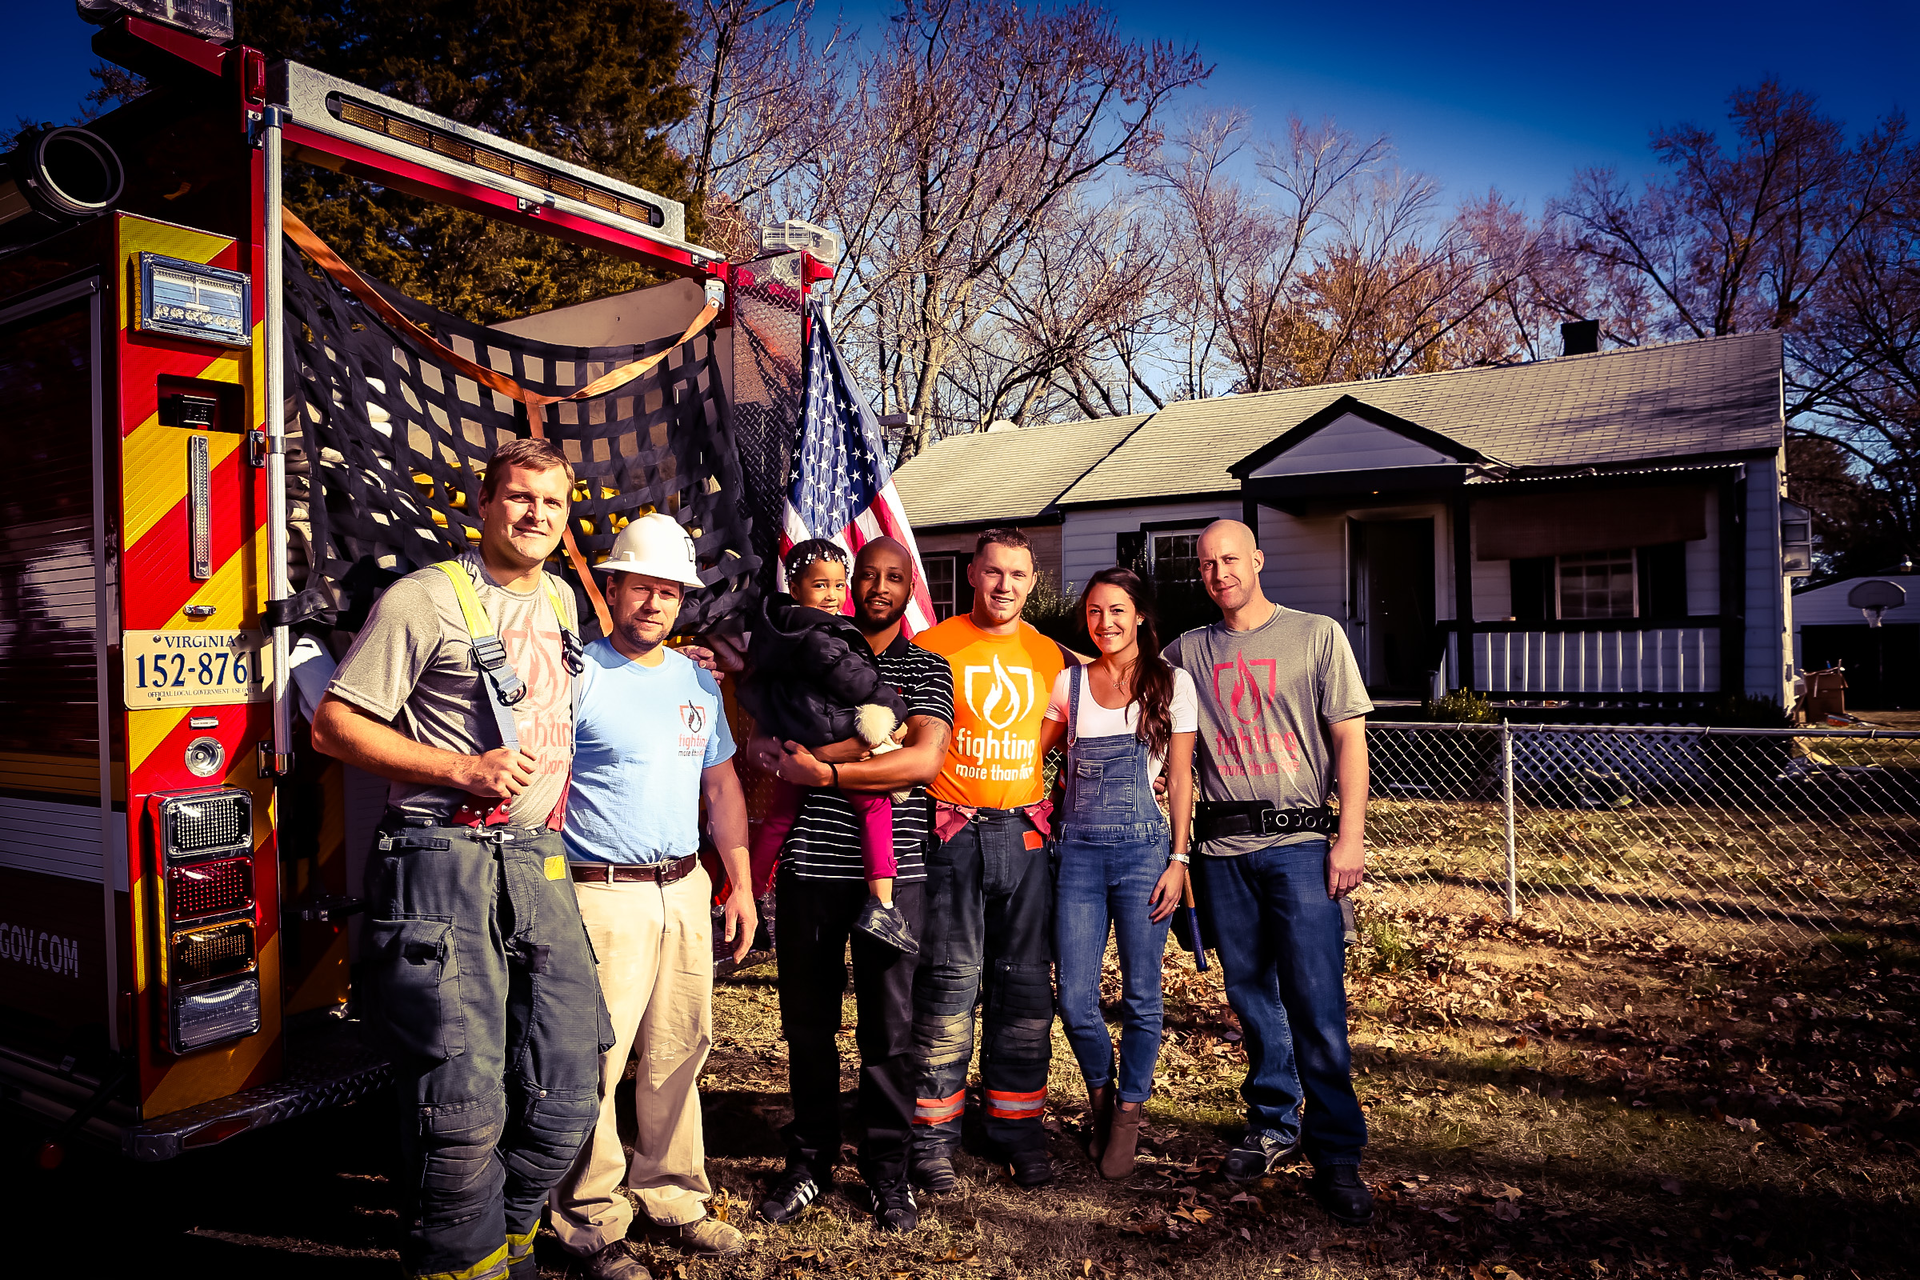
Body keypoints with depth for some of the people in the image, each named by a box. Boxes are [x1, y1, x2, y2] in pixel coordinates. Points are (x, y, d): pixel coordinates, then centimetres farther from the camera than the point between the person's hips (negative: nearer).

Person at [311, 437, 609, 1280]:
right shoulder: (426, 598, -5)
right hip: (444, 866, -6)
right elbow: (334, 724, -7)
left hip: (539, 866, 7)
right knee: (464, 1105, -4)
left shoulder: (562, 600, 17)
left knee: (567, 1091, 8)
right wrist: (463, 771, -15)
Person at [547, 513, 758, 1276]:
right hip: (604, 896, -5)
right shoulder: (577, 674, -6)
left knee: (677, 1054, 12)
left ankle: (673, 1195, 27)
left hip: (686, 891, 6)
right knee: (594, 1063, -1)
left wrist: (740, 884, 14)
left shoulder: (697, 681, 13)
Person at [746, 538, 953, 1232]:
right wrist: (874, 740, -11)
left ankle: (886, 1170, 21)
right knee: (807, 1023, 10)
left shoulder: (927, 670, 8)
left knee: (890, 1027, 5)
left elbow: (924, 761, -9)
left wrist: (824, 769, -13)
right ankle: (810, 1161, 27)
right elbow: (766, 747, 1)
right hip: (811, 863, 2)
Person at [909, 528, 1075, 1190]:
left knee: (1025, 986, 7)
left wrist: (1057, 808, 11)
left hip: (1025, 835, 4)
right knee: (949, 984, -3)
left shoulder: (1051, 657, 12)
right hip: (951, 835, -3)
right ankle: (933, 1136, 10)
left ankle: (1018, 1132, 20)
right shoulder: (931, 647, 1)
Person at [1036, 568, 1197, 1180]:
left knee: (1140, 995, 4)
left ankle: (1128, 1110, 26)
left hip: (1143, 848, -2)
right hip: (1078, 848, 2)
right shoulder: (1069, 682, 9)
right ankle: (1099, 1091, 31)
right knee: (1075, 998, 2)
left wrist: (1178, 859, -3)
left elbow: (1180, 777, 1)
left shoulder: (1172, 683, 2)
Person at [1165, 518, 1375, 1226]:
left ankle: (1337, 1154, 6)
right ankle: (1274, 1124, 27)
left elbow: (1349, 739, 1)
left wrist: (1351, 836, -6)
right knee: (1251, 995, 11)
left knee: (1316, 1002, -6)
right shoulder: (1188, 651, 11)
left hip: (1299, 842, -3)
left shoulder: (1317, 635, 4)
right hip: (1223, 846, 3)